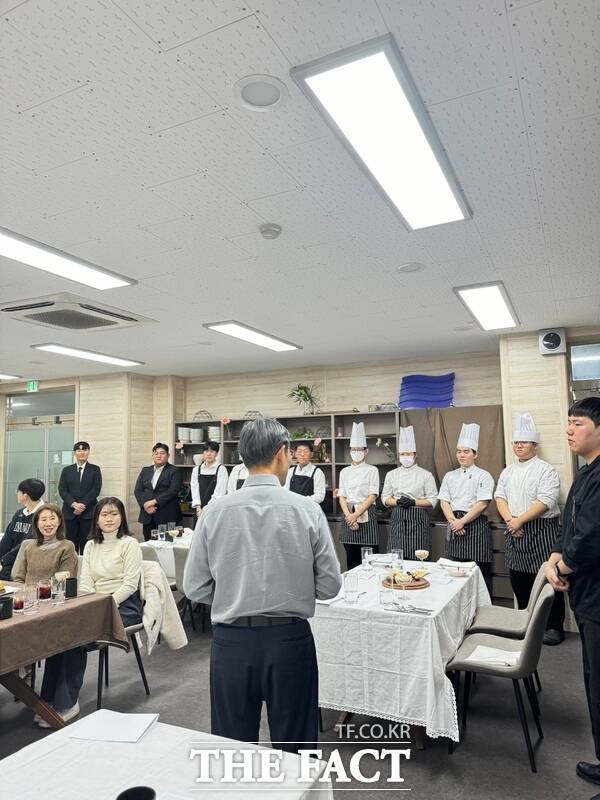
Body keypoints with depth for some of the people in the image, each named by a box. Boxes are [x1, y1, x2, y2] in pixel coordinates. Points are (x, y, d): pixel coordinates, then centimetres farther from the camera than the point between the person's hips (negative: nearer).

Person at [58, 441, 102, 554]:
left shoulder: (95, 469, 8)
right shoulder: (67, 470, 14)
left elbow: (96, 489, -2)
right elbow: (62, 490, 3)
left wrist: (83, 504, -12)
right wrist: (74, 504, -12)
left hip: (88, 512, -2)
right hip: (70, 512, 2)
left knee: (86, 544, -4)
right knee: (71, 543, 1)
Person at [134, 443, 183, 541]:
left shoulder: (175, 471, 2)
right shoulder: (145, 471, 17)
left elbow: (173, 491, -10)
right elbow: (137, 490, 9)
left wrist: (154, 501, -16)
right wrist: (145, 505, -7)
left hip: (166, 517, -4)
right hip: (148, 516, 4)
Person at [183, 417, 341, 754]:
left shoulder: (215, 511, -9)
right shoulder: (307, 511, -12)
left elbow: (195, 587, -2)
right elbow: (330, 586, -6)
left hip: (232, 641, 1)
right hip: (289, 640, -1)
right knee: (294, 747, 18)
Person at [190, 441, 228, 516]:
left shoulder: (221, 469, -4)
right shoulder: (196, 470, 9)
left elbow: (219, 492, -11)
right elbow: (194, 490, 3)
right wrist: (198, 508, -10)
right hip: (199, 512, 4)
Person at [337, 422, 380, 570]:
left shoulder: (372, 470, 0)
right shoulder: (344, 472, 11)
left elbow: (372, 496, -6)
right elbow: (342, 496, 6)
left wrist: (356, 515, -14)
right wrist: (348, 515, -10)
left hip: (366, 514, -3)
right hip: (348, 515, 3)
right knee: (351, 557, 6)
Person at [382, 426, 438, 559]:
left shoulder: (426, 475, 2)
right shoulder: (391, 474, 10)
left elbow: (433, 501, -1)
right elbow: (385, 498, 10)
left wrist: (413, 502, -15)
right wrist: (398, 502, -10)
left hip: (418, 519, -2)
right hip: (398, 519, 2)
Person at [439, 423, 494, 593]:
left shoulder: (483, 476, -2)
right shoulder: (450, 476, 12)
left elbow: (482, 504, -11)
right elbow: (444, 501, 6)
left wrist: (462, 521, -14)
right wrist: (453, 521, -10)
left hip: (476, 525, -4)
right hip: (454, 524, 4)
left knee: (479, 570, -2)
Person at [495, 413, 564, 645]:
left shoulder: (546, 470, -7)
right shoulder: (508, 471, 13)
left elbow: (545, 502, -16)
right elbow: (500, 496, 7)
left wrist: (520, 520, -18)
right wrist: (509, 520, -9)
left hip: (541, 530, -6)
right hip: (515, 531, 6)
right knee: (519, 580, 11)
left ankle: (554, 626, 11)